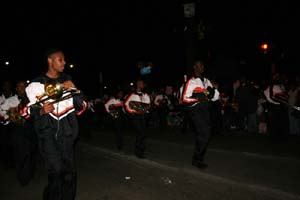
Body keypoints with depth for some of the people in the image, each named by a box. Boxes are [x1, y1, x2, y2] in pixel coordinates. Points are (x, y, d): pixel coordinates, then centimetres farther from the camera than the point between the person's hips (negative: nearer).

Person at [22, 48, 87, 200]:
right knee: (57, 170, -11)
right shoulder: (36, 84, 2)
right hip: (47, 132, -3)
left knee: (69, 171, 5)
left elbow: (81, 107, 8)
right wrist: (41, 111, -15)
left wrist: (74, 90, -7)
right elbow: (28, 110, 5)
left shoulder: (68, 81, 11)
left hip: (66, 132, 3)